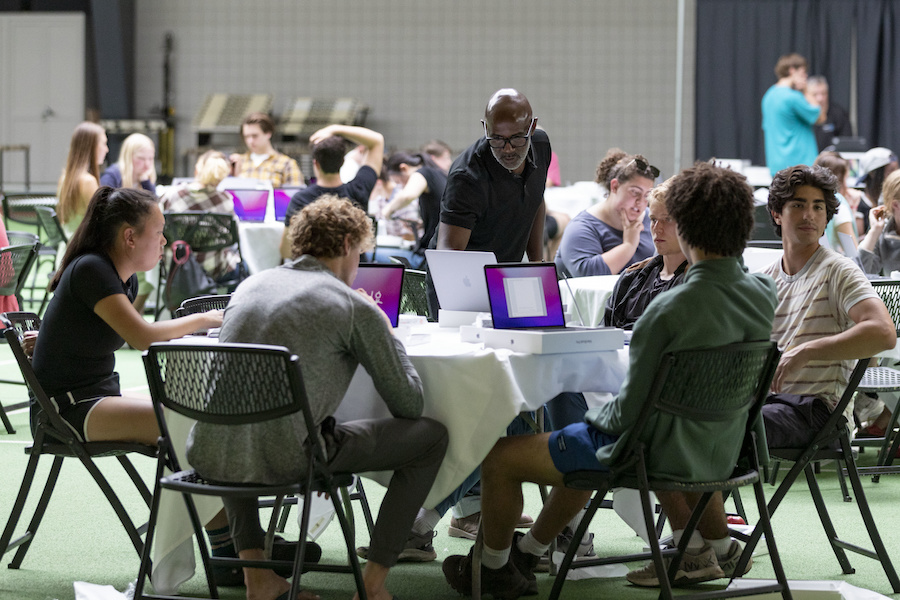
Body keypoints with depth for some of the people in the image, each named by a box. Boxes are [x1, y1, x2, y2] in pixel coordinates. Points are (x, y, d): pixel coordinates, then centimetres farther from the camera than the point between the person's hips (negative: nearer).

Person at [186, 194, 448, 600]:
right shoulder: (356, 307, 1)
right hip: (282, 459, -5)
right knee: (431, 435, 11)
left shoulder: (250, 286, 17)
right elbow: (409, 404, 8)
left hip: (209, 457, 6)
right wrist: (386, 334, 25)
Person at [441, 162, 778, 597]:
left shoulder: (671, 309, -28)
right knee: (589, 443, 36)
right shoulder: (764, 295, -6)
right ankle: (528, 552, 48)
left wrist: (600, 419, 2)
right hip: (719, 452, 8)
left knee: (499, 457, 9)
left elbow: (633, 406, -20)